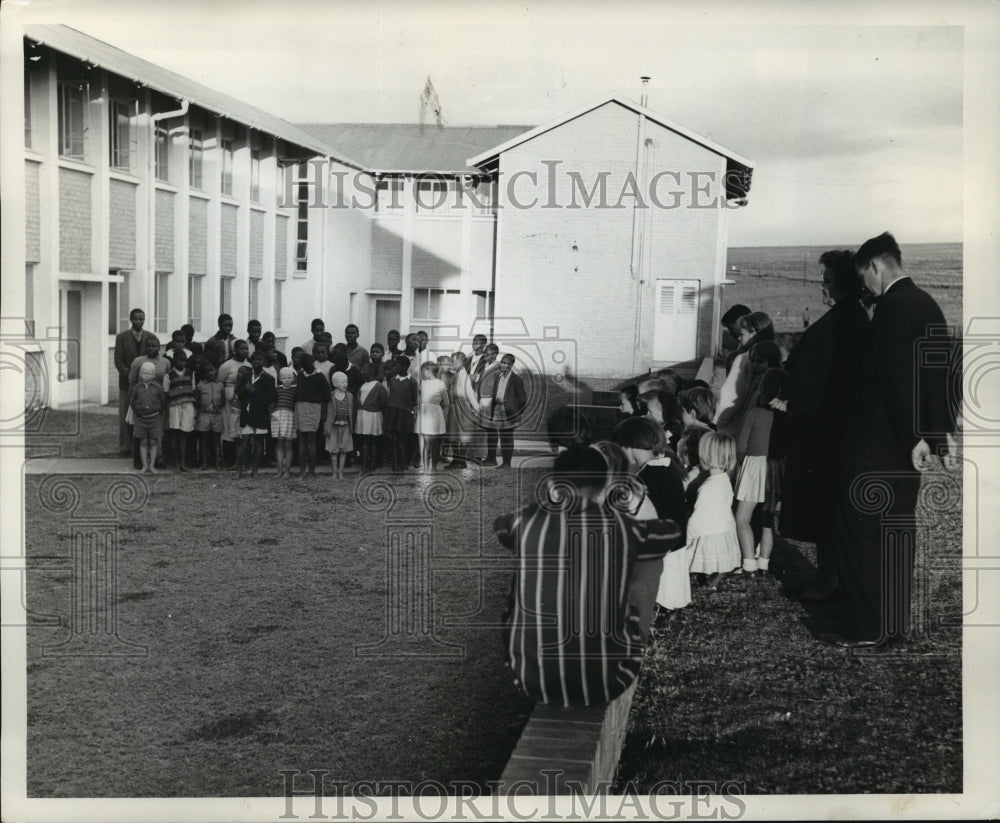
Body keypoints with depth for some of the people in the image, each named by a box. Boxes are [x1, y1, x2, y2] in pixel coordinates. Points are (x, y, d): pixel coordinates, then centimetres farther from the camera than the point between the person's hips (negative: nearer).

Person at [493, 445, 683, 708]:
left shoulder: (528, 520, -5)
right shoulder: (621, 526, -7)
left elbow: (499, 526, 21)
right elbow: (673, 532, 16)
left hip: (532, 681, 1)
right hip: (603, 684, -1)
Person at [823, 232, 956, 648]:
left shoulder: (893, 306, -15)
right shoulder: (927, 304, 12)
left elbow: (898, 375, -21)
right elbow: (941, 372, 14)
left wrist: (913, 437, -19)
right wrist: (942, 431, 17)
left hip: (878, 442, -9)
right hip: (908, 442, 9)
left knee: (859, 530, -3)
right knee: (897, 528, 14)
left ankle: (866, 627, -1)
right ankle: (896, 621, 21)